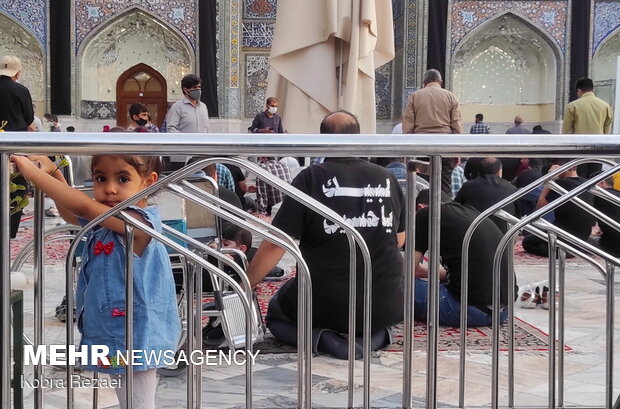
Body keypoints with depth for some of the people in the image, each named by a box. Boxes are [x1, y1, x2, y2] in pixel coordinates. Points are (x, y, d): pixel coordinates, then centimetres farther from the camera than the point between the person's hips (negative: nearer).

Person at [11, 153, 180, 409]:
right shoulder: (107, 220, 6)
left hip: (133, 339, -9)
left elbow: (84, 207, -31)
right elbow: (70, 213, 21)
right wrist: (53, 172, 4)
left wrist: (33, 171, -27)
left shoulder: (138, 221, -22)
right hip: (115, 337, 9)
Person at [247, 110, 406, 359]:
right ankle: (376, 333, 5)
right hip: (385, 306, 3)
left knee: (276, 313, 28)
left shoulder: (311, 178, -9)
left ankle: (321, 336, -3)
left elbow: (275, 244, -11)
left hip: (326, 304, -3)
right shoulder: (388, 179, 2)